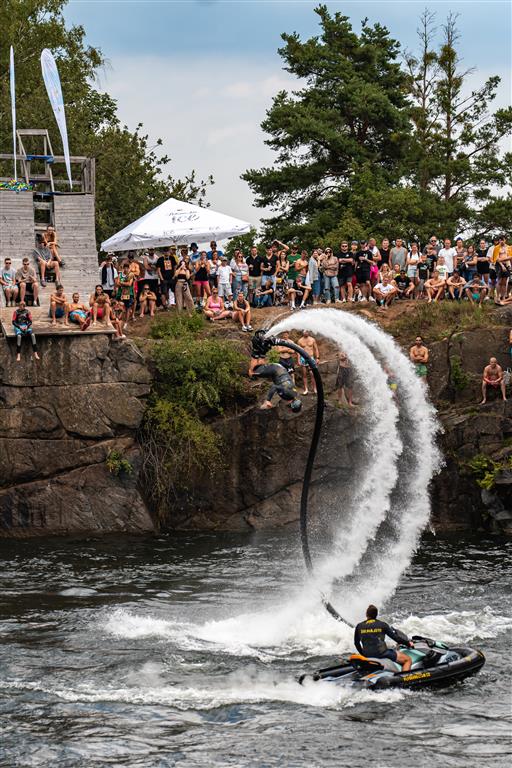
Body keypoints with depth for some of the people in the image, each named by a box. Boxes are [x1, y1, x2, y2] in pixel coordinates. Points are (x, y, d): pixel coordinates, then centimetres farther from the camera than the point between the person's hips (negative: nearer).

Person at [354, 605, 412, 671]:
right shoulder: (382, 625, -3)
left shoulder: (359, 626, 5)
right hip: (381, 653, -4)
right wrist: (408, 643, 17)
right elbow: (395, 637, 2)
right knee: (408, 660, 2)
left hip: (367, 655, 4)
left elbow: (356, 643, 15)